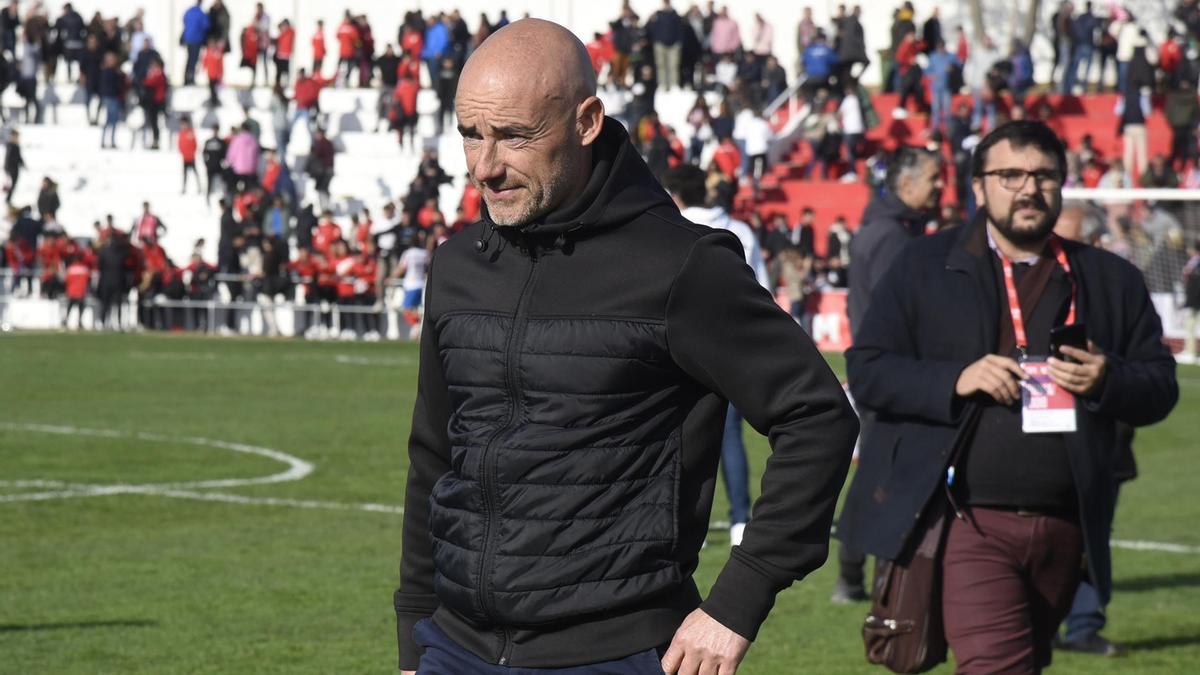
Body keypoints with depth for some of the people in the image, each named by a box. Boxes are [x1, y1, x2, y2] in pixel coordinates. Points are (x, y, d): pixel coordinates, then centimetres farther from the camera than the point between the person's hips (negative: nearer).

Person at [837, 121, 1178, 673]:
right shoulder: (923, 267, 6)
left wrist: (1107, 381, -10)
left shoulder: (1112, 281, 13)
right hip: (969, 522, -4)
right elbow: (865, 370, 1)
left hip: (1064, 528, 4)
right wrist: (954, 380, -15)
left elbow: (1161, 387, 13)